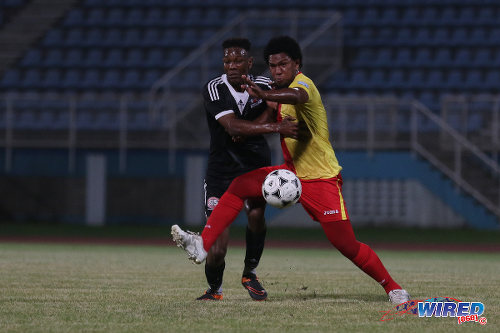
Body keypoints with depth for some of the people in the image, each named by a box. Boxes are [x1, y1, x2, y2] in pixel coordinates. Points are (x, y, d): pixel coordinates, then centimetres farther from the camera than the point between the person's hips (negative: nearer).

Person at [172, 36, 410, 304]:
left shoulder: (303, 83, -20)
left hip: (321, 179, -7)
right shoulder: (279, 91, 6)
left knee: (347, 245, -9)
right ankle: (203, 245, -14)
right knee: (239, 186, -11)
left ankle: (392, 288, 7)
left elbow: (297, 96, -47)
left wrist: (264, 95, -64)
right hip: (291, 173, 7)